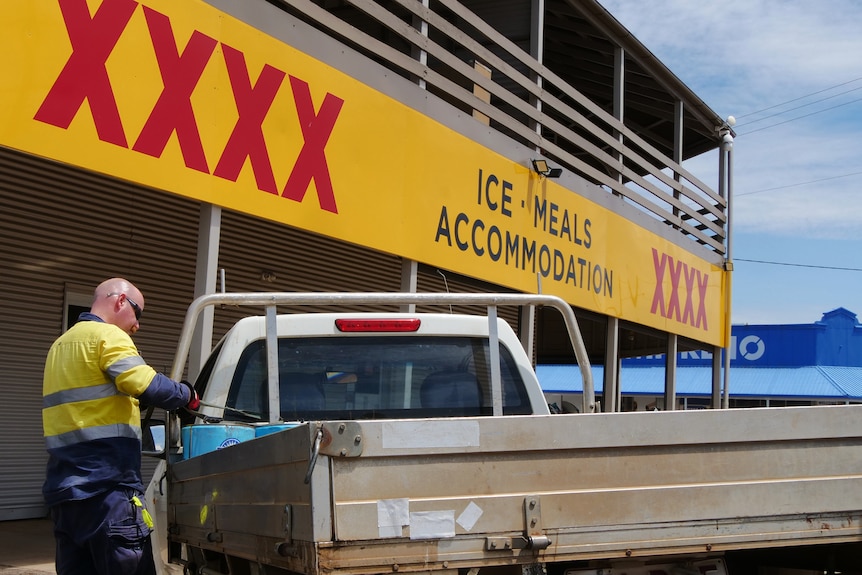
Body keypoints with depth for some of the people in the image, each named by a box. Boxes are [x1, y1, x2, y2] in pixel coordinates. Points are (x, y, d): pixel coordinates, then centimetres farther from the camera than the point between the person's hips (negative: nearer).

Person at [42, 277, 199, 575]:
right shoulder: (107, 335, -5)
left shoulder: (62, 344, 25)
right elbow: (148, 386, -18)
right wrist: (187, 394, -2)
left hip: (63, 487, 9)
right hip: (106, 486, -9)